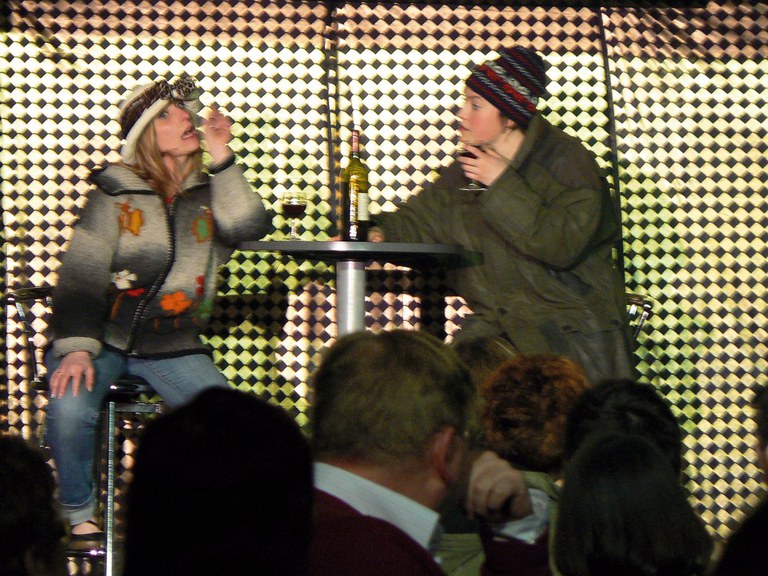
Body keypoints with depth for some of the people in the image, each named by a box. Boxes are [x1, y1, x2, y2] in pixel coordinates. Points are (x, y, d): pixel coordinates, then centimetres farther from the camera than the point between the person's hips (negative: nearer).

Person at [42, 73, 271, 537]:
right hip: (104, 337, -3)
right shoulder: (115, 192, -1)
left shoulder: (209, 193, 9)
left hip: (172, 345, 3)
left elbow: (248, 227, -13)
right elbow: (81, 276, -8)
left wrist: (221, 158, -15)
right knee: (71, 406, -31)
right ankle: (81, 515, -8)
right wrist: (76, 349, -21)